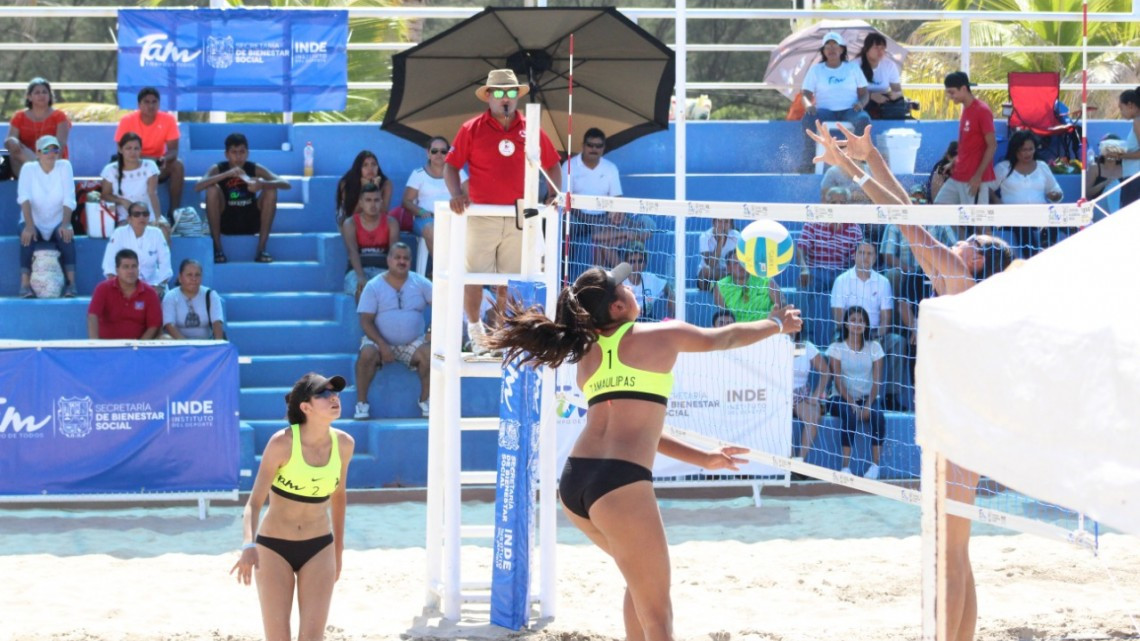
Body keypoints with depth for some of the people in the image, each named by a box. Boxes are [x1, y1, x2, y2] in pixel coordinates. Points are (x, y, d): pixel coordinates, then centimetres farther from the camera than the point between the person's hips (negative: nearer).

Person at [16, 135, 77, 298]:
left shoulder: (64, 167, -3)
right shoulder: (28, 169, -5)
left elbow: (69, 200, -12)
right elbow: (24, 199, -18)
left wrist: (65, 224, -27)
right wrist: (29, 226, -33)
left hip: (57, 225, 0)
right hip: (35, 224, 0)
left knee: (67, 234, -31)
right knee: (27, 235, -32)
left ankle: (71, 283, -30)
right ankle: (25, 284, -33)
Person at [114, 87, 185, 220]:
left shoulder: (168, 119, -12)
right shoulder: (127, 121, -15)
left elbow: (173, 150, -14)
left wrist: (164, 159, -38)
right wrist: (143, 160, -33)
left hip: (158, 165, 1)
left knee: (178, 165, -29)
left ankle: (173, 212, -22)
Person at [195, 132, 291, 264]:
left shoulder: (255, 168, -7)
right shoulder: (218, 169, -10)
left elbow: (286, 184, -17)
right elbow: (197, 187, -29)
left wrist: (263, 184, -38)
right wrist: (227, 174, -39)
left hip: (251, 223, 1)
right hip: (225, 222, -1)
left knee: (271, 190, -20)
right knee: (212, 189, -25)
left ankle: (261, 249, -16)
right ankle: (217, 248, -17)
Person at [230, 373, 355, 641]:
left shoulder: (344, 444, -6)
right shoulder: (282, 443, -19)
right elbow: (254, 502, -21)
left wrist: (339, 548, 20)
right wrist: (248, 546, -39)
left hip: (318, 549, 3)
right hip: (274, 548, -3)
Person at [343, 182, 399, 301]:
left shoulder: (390, 222, 11)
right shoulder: (350, 223, 7)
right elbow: (352, 251, -10)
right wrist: (361, 277, -29)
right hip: (357, 269, -1)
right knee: (362, 290, -36)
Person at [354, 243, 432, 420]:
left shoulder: (420, 283, 2)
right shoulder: (374, 286, -3)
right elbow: (366, 321, -8)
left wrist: (434, 330, -16)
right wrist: (382, 345, -21)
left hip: (413, 343, 1)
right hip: (380, 341, -1)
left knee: (429, 353, -28)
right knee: (367, 354, -33)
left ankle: (426, 401, -11)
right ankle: (361, 403, -21)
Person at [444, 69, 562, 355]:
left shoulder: (529, 130, 5)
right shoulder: (472, 129, -1)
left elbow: (551, 165, 13)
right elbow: (451, 165, -1)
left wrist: (555, 195, -1)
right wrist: (456, 194, -16)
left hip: (518, 218, 2)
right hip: (482, 216, -2)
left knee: (511, 278, 9)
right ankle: (475, 327, 18)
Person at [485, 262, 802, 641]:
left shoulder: (587, 357, 21)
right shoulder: (661, 336, 5)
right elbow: (728, 337, 22)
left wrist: (703, 459, 33)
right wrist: (777, 323, 41)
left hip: (573, 481, 7)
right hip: (620, 482, -7)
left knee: (642, 574, 31)